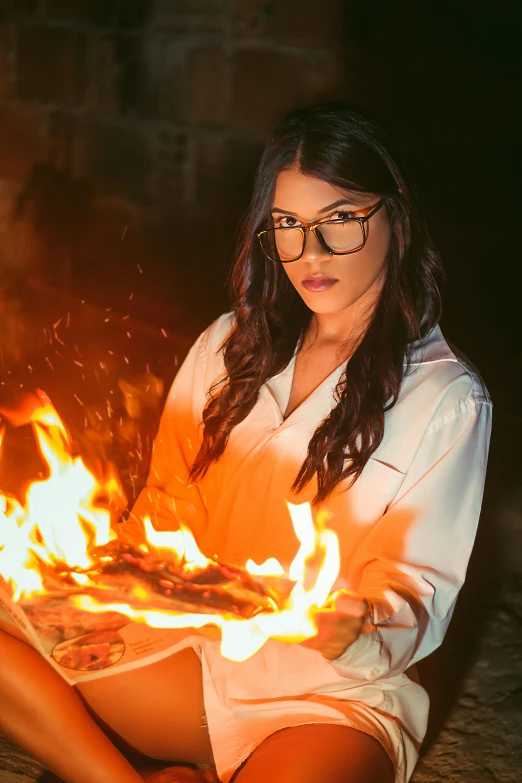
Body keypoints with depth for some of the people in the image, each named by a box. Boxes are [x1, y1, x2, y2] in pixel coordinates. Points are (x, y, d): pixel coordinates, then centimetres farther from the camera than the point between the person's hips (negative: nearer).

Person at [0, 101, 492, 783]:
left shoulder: (448, 397, -5)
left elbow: (418, 601, -9)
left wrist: (353, 633, -31)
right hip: (195, 653, 4)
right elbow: (168, 502, 10)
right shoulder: (231, 344, 11)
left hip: (339, 698, -4)